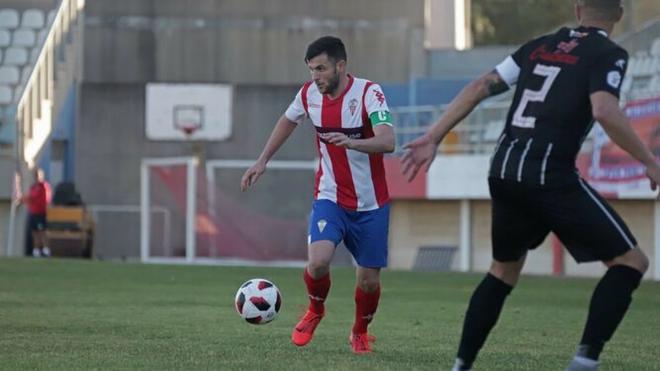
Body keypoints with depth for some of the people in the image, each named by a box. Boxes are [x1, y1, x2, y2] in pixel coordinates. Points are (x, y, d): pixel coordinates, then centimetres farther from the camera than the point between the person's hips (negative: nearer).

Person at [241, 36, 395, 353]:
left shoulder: (368, 93, -18)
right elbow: (287, 121, 19)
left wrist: (351, 142, -49)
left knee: (369, 279, 3)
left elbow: (387, 142, -32)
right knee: (318, 261, -22)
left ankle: (360, 333, 33)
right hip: (329, 197, 2)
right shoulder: (309, 94, -4)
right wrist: (262, 161, 17)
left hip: (370, 204, -2)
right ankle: (315, 311, 11)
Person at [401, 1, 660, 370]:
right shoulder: (609, 54, 0)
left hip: (503, 173, 7)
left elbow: (481, 87, 14)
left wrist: (433, 138, 15)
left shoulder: (540, 47, 18)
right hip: (550, 177, -6)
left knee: (504, 270, 27)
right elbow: (604, 110, -18)